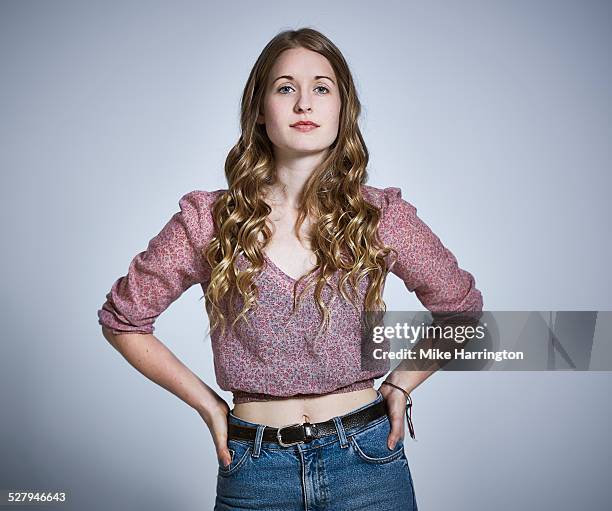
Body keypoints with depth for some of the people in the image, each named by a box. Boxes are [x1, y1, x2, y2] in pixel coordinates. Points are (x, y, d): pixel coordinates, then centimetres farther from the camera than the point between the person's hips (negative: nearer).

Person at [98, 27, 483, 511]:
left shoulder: (382, 216, -4)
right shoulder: (210, 221, -7)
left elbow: (462, 308, 10)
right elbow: (122, 318, 3)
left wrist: (401, 383, 2)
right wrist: (206, 402, 0)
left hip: (367, 459, 1)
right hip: (254, 468, 0)